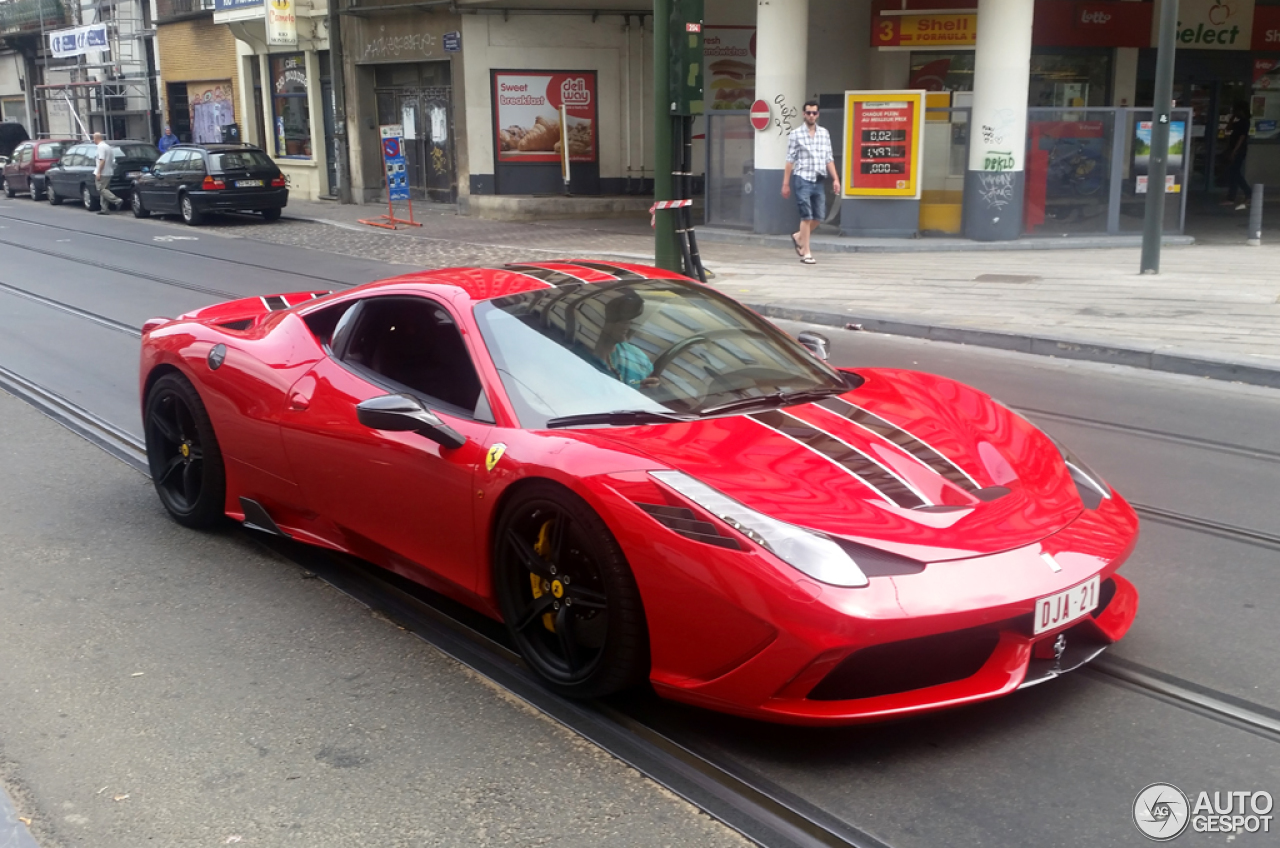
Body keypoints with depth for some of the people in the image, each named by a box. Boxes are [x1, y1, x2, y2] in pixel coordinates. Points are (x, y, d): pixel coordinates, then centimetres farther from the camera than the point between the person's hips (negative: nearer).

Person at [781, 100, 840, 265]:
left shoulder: (824, 133, 10)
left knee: (819, 216, 6)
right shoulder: (796, 134, -2)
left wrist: (835, 179, 4)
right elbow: (790, 160, -2)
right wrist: (786, 184, -3)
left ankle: (798, 237, 31)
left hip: (818, 180, 5)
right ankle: (806, 253, 1)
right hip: (802, 179, -5)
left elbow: (829, 158, 12)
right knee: (807, 216, -6)